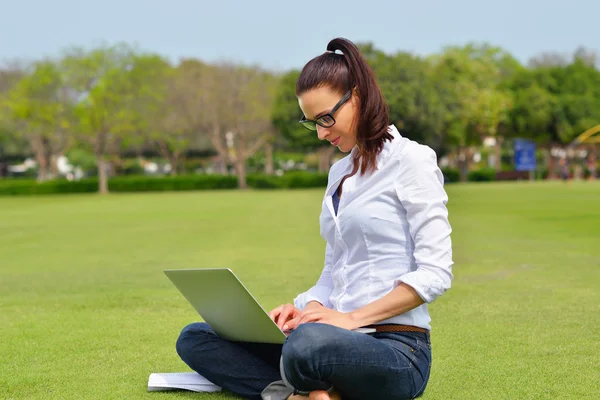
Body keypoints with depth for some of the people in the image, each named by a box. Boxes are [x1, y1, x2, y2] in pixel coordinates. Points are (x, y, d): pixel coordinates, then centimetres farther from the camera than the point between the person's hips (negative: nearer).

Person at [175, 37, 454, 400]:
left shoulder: (411, 160, -4)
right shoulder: (340, 172, 19)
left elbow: (435, 272, -11)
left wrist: (352, 318, -16)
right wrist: (305, 308, -1)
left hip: (396, 348, -9)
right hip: (340, 341, 9)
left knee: (309, 344, -43)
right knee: (195, 339, -3)